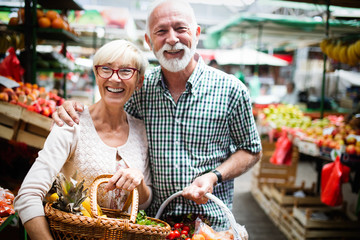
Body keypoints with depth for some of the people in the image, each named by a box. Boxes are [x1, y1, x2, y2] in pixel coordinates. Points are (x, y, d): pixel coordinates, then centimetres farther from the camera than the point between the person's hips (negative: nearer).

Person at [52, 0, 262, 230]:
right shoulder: (141, 87, -4)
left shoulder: (231, 89, -10)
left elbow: (252, 150, 0)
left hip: (210, 220, -2)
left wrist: (215, 176, -16)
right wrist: (71, 109, -10)